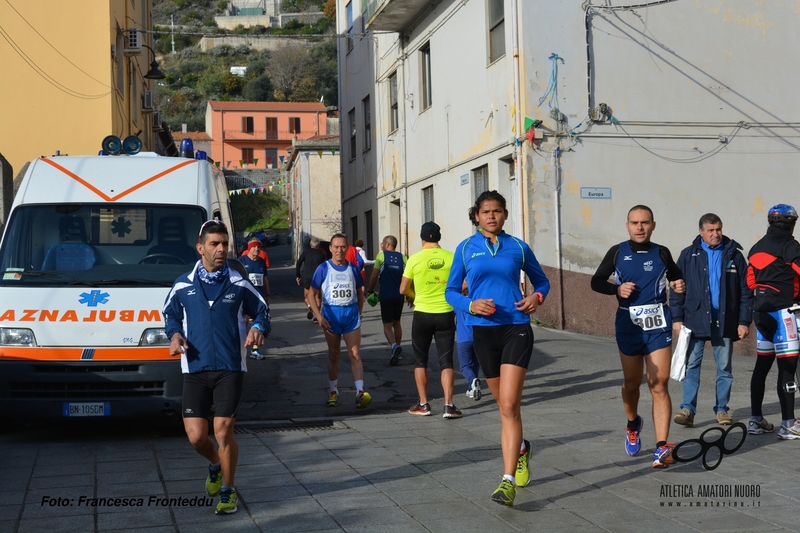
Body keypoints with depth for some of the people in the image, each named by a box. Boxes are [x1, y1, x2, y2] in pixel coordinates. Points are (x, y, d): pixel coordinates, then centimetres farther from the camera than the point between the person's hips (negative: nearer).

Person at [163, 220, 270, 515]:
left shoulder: (239, 284, 3)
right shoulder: (182, 286, 6)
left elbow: (262, 310, 12)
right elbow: (170, 314, 20)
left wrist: (257, 329, -9)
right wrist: (174, 335, 0)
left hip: (230, 368, -1)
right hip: (195, 369, 2)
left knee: (223, 430, -4)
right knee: (196, 435, -2)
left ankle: (228, 491, 15)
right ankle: (215, 465, 33)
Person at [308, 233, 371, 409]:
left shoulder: (352, 269, 4)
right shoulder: (323, 269, -3)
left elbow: (360, 292, 14)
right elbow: (313, 295, -2)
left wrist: (358, 313, 7)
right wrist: (319, 317, -11)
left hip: (351, 313, 1)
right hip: (331, 314, -1)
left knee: (355, 354, -6)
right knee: (333, 355, 9)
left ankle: (360, 392, -13)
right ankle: (334, 392, 19)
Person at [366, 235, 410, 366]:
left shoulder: (381, 256, -3)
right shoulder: (402, 257, 6)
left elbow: (374, 276, -5)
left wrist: (370, 290, 9)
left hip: (386, 296, -4)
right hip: (399, 296, 4)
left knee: (387, 325, -2)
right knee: (396, 323, 19)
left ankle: (394, 346, -27)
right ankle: (397, 351, 26)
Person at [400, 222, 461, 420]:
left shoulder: (415, 259, -7)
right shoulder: (452, 257, -5)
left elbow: (404, 289, 0)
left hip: (422, 314, -1)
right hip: (446, 314, 1)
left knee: (420, 360, 12)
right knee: (446, 361, 6)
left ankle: (423, 404, 13)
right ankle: (449, 405, -2)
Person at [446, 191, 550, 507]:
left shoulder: (518, 247, 5)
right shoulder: (466, 249, 5)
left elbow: (541, 280, 16)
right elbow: (451, 291, 9)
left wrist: (537, 297, -6)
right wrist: (470, 305, -11)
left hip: (517, 328, -2)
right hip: (484, 330, 2)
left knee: (509, 405, -14)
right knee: (504, 405, 14)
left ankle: (508, 480, -14)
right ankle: (521, 449, 44)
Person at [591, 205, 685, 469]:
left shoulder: (661, 253, 3)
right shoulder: (617, 252, 2)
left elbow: (675, 276, 19)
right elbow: (596, 281, 8)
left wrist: (680, 285, -4)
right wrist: (617, 289, -11)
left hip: (658, 326, -1)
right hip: (628, 325, 1)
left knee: (659, 386, -9)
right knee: (632, 382, 14)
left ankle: (662, 447, -12)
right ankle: (633, 425, 43)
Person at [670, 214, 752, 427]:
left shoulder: (734, 255, 4)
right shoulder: (688, 255, 3)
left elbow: (746, 291, 4)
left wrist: (745, 321, -2)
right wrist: (677, 318, -3)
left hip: (725, 320, 1)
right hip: (696, 319, -1)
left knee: (724, 367, 8)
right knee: (691, 365, -3)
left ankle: (722, 410, 18)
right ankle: (687, 409, -2)